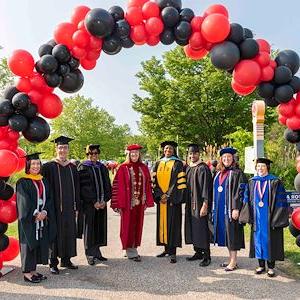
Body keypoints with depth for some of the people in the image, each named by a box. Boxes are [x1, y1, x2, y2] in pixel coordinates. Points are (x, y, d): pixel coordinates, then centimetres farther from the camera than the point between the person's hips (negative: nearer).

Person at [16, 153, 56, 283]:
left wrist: (44, 212, -9)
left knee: (40, 243, 9)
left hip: (43, 217, 6)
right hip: (28, 219, -6)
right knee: (29, 244, 0)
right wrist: (35, 213, -17)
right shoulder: (23, 182, -7)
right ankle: (27, 272, 10)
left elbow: (48, 199, 6)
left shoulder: (43, 181, 11)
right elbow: (24, 202, -13)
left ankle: (33, 270, 20)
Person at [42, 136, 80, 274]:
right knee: (55, 233, 3)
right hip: (55, 207, -5)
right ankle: (53, 263, 15)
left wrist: (76, 207, 9)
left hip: (69, 207, 5)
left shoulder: (72, 167, 9)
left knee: (69, 233, 11)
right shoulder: (49, 167, -6)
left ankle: (66, 259, 25)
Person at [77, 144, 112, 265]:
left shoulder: (103, 168, 12)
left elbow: (107, 186, 10)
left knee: (100, 227, 8)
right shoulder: (83, 168, -3)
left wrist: (105, 200, -4)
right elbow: (84, 187, -10)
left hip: (102, 203, 5)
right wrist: (94, 201, -14)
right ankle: (90, 254, 10)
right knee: (90, 228, 1)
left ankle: (96, 251, 19)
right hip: (88, 204, -5)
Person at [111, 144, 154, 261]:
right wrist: (120, 204, -13)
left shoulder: (144, 168, 8)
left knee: (137, 226, 11)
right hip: (128, 202, -4)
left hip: (139, 202, 4)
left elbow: (147, 185, 9)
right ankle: (131, 252, 11)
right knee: (128, 226, 2)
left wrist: (147, 201, 4)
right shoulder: (123, 168, -5)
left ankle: (133, 248, 24)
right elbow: (119, 186, -8)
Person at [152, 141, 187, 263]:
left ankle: (172, 252, 0)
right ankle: (166, 248, 17)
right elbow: (154, 180, 7)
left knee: (172, 223, -4)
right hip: (160, 198, 4)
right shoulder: (158, 164, 12)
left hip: (173, 199, -4)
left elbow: (180, 181, -8)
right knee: (162, 222, 7)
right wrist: (160, 195, -7)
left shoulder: (178, 164, 0)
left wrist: (168, 196, -13)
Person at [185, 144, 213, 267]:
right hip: (190, 204, 8)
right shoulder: (187, 168, 12)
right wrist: (187, 203, 14)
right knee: (193, 228, 13)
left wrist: (205, 205, -20)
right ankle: (198, 252, 25)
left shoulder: (203, 168, -11)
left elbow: (206, 187, -16)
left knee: (202, 229, -3)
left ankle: (206, 256, 7)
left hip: (200, 203, -8)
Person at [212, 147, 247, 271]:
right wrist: (214, 208, 14)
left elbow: (239, 192, -14)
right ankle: (231, 259, 22)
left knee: (232, 234, -2)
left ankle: (233, 262, 6)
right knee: (225, 234, 12)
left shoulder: (237, 173, -7)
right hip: (220, 209, 7)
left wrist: (236, 209, -20)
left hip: (230, 209, -7)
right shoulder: (219, 173, 14)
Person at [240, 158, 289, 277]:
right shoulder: (252, 182, 7)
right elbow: (247, 200, 9)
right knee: (258, 239, 9)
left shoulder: (275, 182, -5)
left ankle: (271, 267, 15)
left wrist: (277, 218, -12)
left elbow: (280, 201, -7)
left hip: (270, 217, -3)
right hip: (256, 217, 4)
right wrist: (248, 216, 1)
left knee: (270, 241, 3)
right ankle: (261, 265, 21)